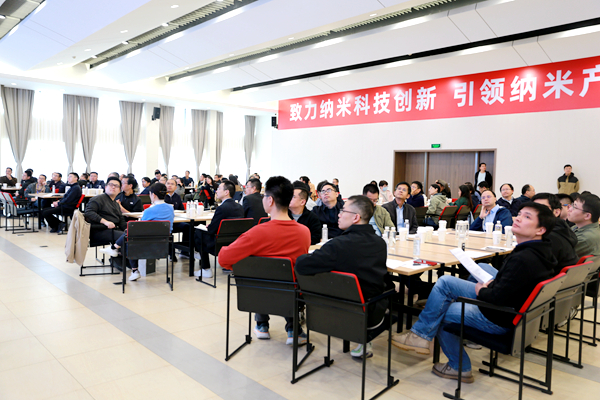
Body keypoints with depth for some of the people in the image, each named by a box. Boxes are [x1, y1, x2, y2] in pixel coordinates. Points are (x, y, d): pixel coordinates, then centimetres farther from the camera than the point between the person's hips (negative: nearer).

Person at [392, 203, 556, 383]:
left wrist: (480, 291, -9)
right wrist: (491, 284, 3)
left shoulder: (523, 259, -32)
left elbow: (497, 298, -30)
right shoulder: (543, 250, -1)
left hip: (500, 319, -10)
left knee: (440, 313, 2)